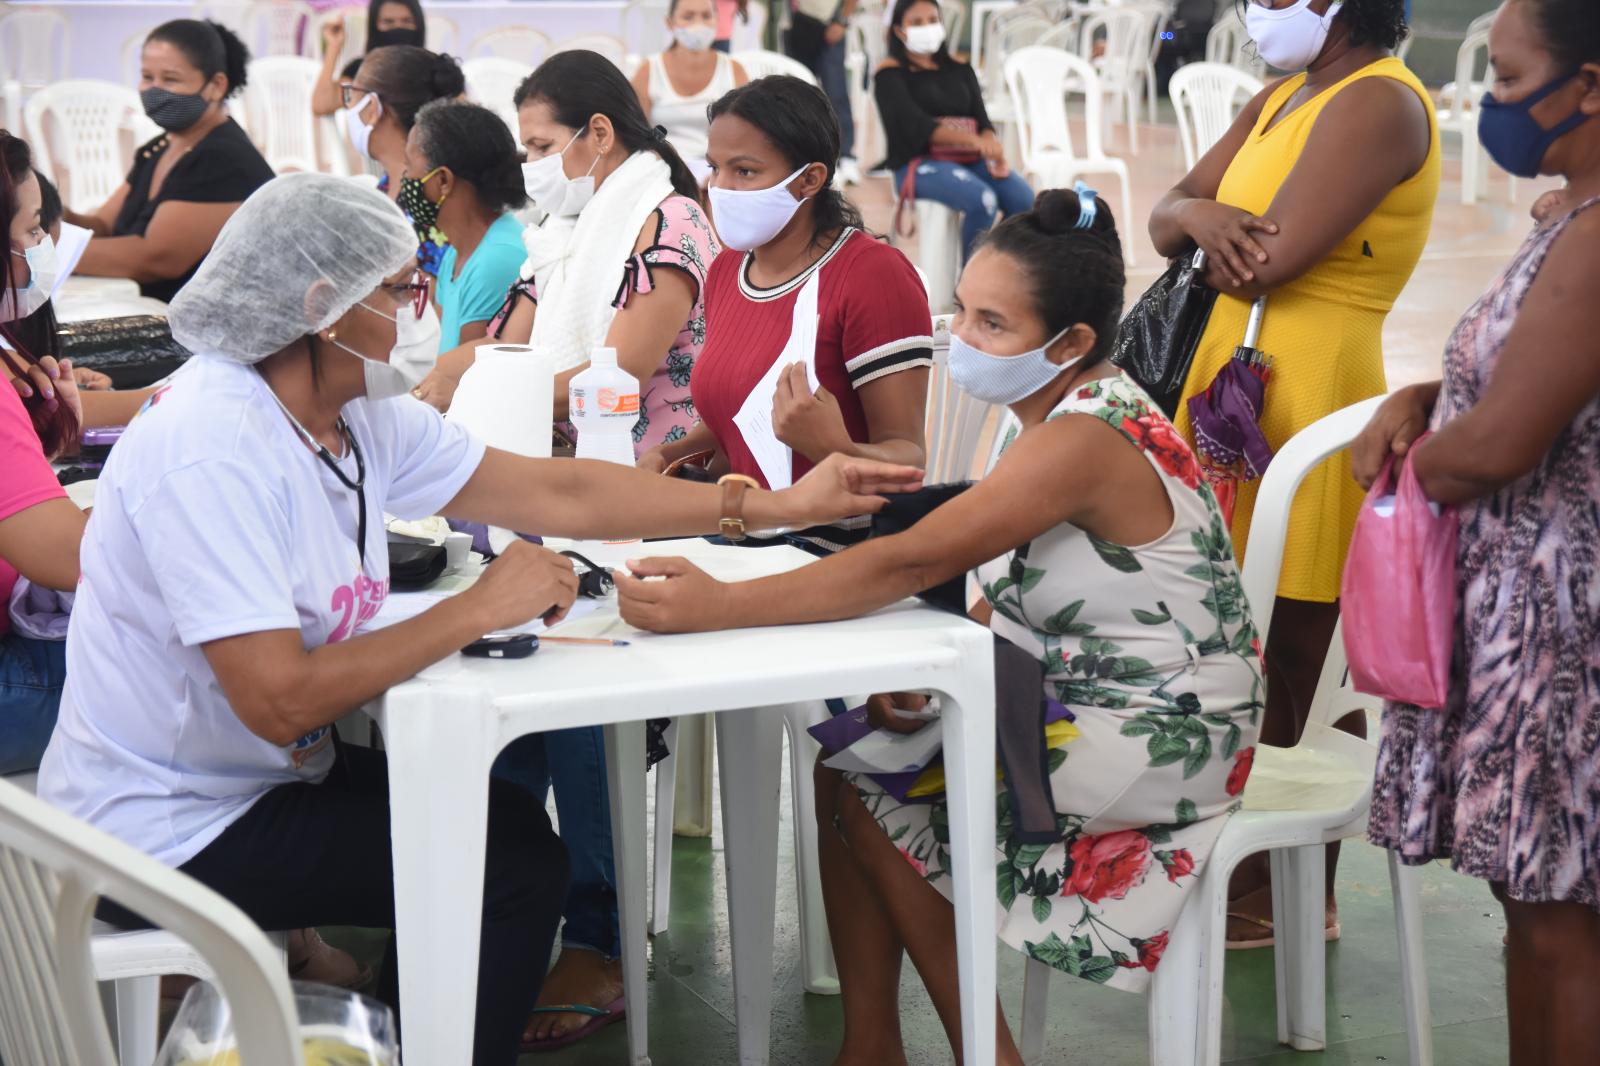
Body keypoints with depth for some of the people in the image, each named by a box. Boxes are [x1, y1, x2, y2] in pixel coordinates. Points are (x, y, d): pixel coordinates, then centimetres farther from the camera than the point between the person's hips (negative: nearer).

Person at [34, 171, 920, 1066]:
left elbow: (558, 494, 3)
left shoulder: (361, 414, 0)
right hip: (163, 836, -9)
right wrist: (476, 611, -22)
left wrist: (780, 507, 2)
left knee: (505, 813, 12)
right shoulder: (210, 449, -26)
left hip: (264, 775, 9)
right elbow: (280, 702, -31)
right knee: (514, 859, -9)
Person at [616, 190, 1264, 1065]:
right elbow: (1012, 594, 7)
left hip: (1158, 738, -9)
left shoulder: (1088, 440, -25)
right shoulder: (1060, 418, 5)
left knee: (871, 787, -9)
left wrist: (718, 608, -37)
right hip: (1070, 700, 9)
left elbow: (910, 565, -33)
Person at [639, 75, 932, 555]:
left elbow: (907, 458, -13)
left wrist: (833, 449, -35)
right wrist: (670, 456, 6)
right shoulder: (726, 269, 11)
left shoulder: (873, 275, -13)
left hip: (837, 559, -7)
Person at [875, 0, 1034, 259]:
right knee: (982, 200, -33)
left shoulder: (959, 70, 19)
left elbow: (982, 120, 9)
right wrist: (974, 140, -27)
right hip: (919, 162, -5)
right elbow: (917, 125, -13)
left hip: (971, 159, 5)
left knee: (1024, 200, -22)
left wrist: (993, 149, -16)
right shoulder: (890, 73, 1)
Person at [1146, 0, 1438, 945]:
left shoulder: (1381, 103, -11)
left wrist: (1219, 245, 2)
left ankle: (1285, 898, 10)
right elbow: (1166, 216, 14)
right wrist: (1199, 214, -10)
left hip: (1309, 403, -9)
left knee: (1294, 672, -1)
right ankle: (1259, 878, 21)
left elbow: (1273, 258, -20)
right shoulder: (1284, 97, 17)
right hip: (1232, 382, 9)